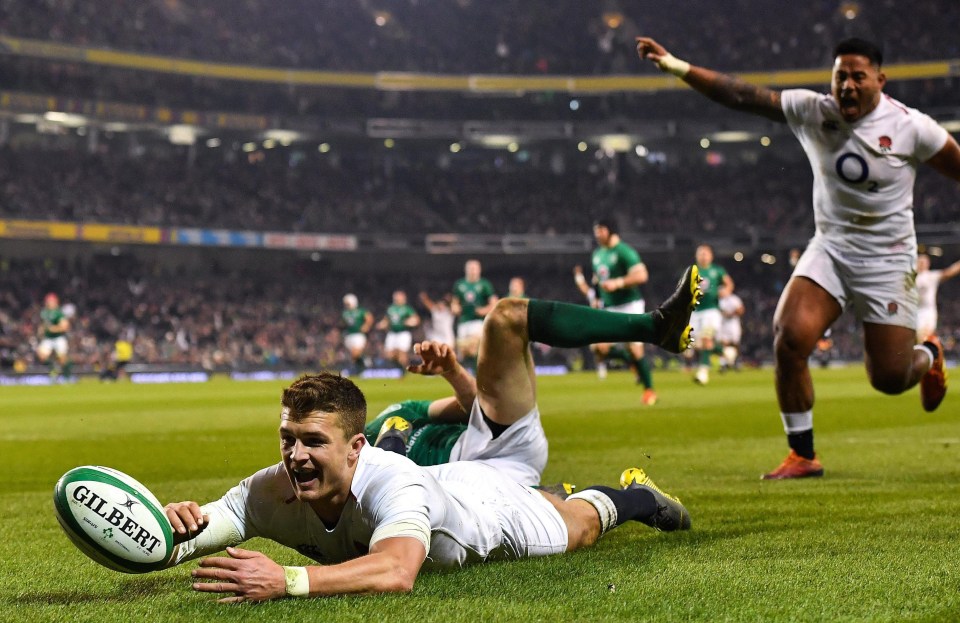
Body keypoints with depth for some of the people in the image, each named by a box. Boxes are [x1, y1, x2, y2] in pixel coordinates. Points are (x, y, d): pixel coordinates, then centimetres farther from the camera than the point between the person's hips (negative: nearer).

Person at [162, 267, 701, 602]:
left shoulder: (389, 482, -47)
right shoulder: (269, 493, -32)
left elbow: (398, 572, -64)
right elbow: (172, 548, -29)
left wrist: (287, 581, -73)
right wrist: (176, 525, -54)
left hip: (496, 489, -3)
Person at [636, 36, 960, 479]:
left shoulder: (909, 126, -12)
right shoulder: (812, 111, -6)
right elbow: (743, 96, -8)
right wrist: (677, 67, -15)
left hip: (887, 259, -2)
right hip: (830, 247, 3)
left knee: (889, 377, -2)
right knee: (789, 340, -18)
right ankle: (802, 455, -1)